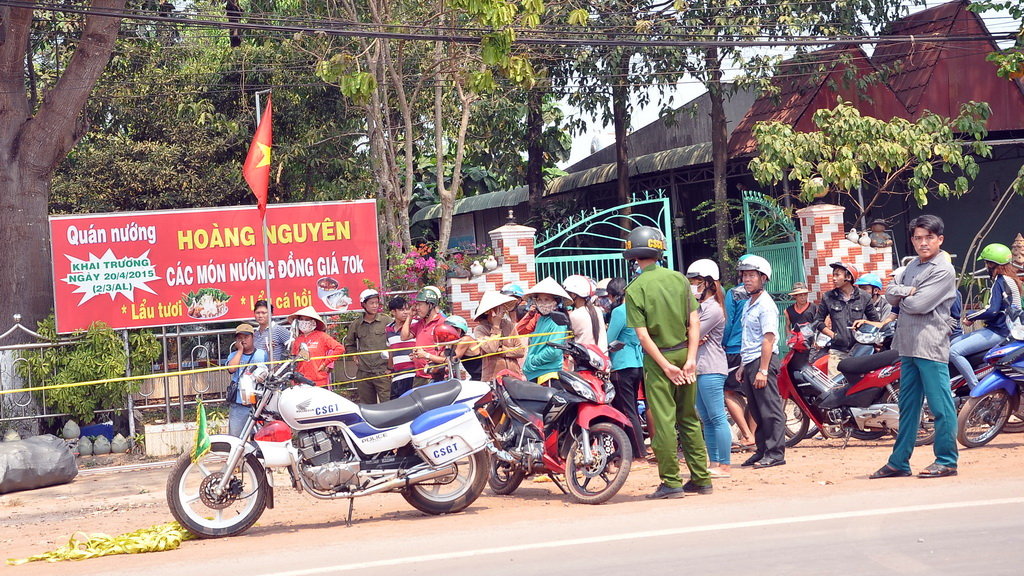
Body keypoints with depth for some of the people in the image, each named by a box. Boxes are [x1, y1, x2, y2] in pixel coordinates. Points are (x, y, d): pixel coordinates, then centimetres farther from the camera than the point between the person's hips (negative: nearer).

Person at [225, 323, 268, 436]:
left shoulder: (263, 354, 10)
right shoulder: (234, 355, 11)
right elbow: (231, 368, -11)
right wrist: (240, 350, -3)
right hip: (238, 405, 0)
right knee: (235, 437, -2)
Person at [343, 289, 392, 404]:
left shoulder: (386, 320, 0)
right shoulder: (356, 324, 10)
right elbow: (349, 343, 27)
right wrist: (355, 356, 13)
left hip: (382, 371, -3)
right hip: (363, 372, 4)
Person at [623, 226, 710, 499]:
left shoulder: (635, 289, -8)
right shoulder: (679, 279, 2)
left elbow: (643, 335, -13)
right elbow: (694, 322, -3)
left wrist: (666, 366, -11)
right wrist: (691, 359, -5)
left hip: (658, 357, -4)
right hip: (685, 353, 4)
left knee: (663, 421, -1)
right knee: (689, 419, 12)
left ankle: (672, 482, 0)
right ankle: (701, 479, 16)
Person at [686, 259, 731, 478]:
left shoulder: (713, 308, -11)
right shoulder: (699, 305, 19)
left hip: (711, 369, -10)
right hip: (698, 368, 10)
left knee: (717, 418, -9)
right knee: (706, 419, 11)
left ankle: (724, 466, -7)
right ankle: (714, 464, 15)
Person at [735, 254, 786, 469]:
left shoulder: (766, 305, -11)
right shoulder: (748, 305, 18)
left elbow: (768, 339, -17)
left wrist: (763, 370, -21)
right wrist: (742, 366, 20)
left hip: (763, 361, -9)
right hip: (749, 363, 9)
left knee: (770, 410, -7)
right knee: (756, 411, 12)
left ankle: (775, 453, -5)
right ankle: (761, 450, 18)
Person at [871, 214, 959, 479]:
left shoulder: (944, 271, -8)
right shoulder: (912, 266, 18)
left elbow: (918, 305, -17)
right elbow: (890, 292, 9)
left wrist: (902, 297, 2)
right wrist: (906, 291, -9)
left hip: (931, 346, -8)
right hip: (908, 346, 8)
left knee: (940, 406, -4)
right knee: (907, 406, 12)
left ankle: (946, 461, 2)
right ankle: (899, 462, 16)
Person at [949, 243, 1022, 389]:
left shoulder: (999, 282, -15)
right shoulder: (1011, 280, 15)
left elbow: (992, 311, -23)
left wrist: (971, 316, -7)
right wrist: (974, 316, 13)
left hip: (997, 333, -11)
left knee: (954, 351, -22)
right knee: (952, 344, 15)